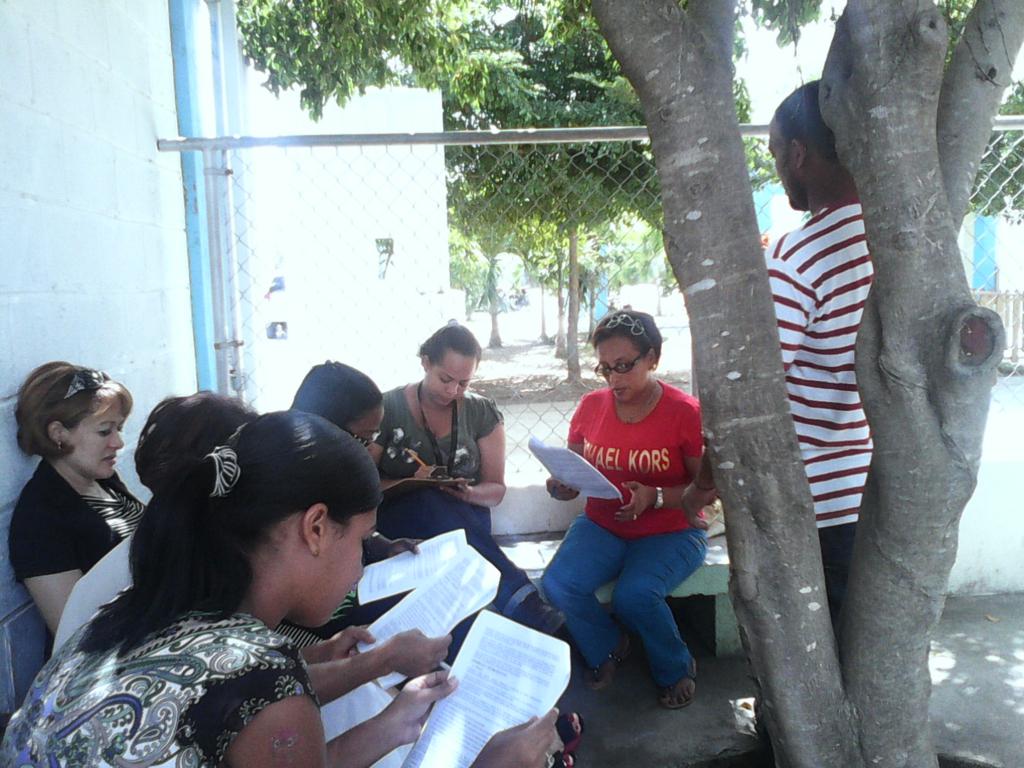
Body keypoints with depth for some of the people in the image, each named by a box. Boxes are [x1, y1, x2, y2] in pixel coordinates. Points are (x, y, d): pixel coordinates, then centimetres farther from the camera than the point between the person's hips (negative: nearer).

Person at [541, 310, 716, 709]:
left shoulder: (686, 413, -12)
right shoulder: (591, 406, 1)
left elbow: (707, 489, -9)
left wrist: (655, 497, -25)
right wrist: (561, 486, -14)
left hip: (670, 531, -4)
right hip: (602, 526, 4)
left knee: (634, 594, -30)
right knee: (557, 585, -21)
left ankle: (676, 668, 7)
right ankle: (607, 649, 14)